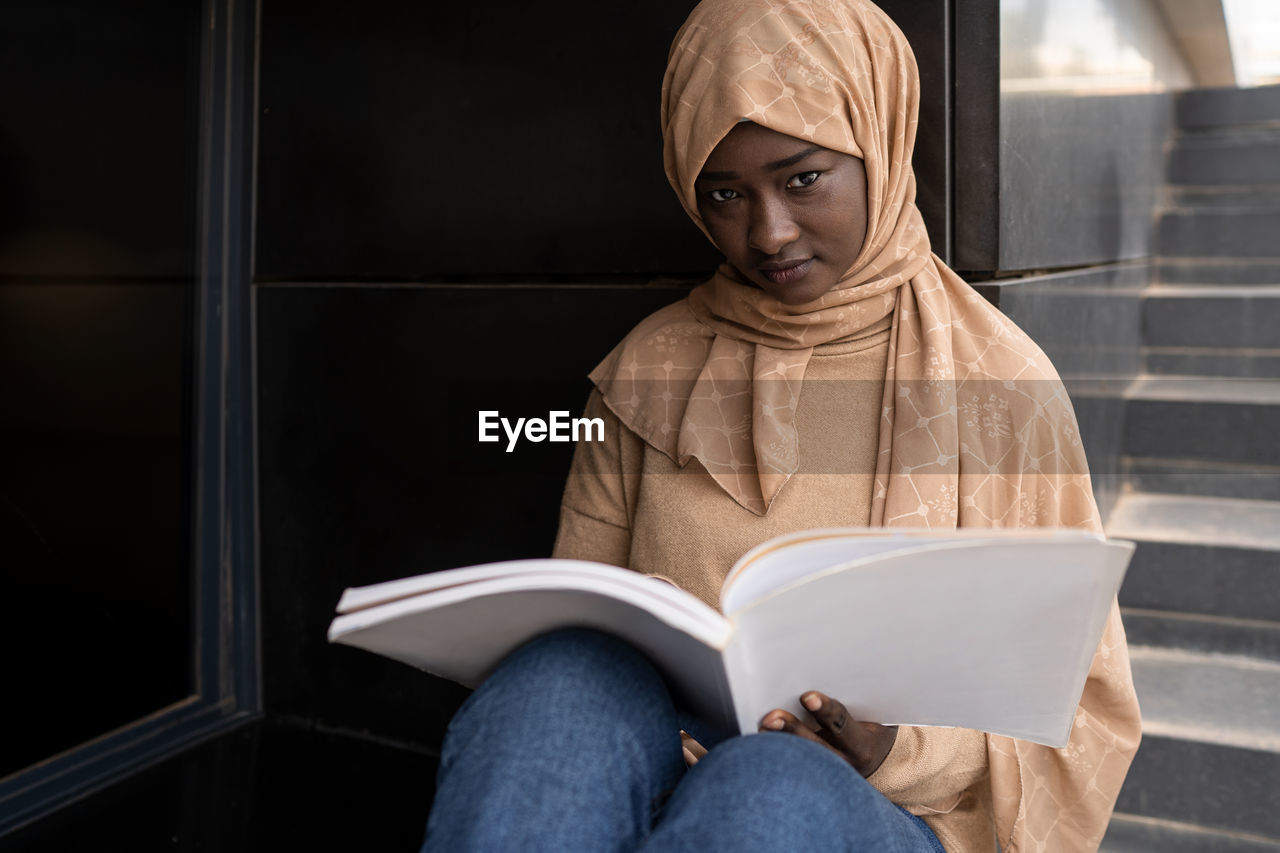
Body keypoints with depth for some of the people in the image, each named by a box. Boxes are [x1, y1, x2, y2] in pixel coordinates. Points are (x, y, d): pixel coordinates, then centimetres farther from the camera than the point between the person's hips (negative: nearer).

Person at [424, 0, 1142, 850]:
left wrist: (899, 751, -15)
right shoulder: (648, 370, 9)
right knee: (559, 676, -31)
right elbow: (576, 622, 11)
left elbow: (1084, 713, 3)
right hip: (663, 767, 3)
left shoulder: (998, 381, 1)